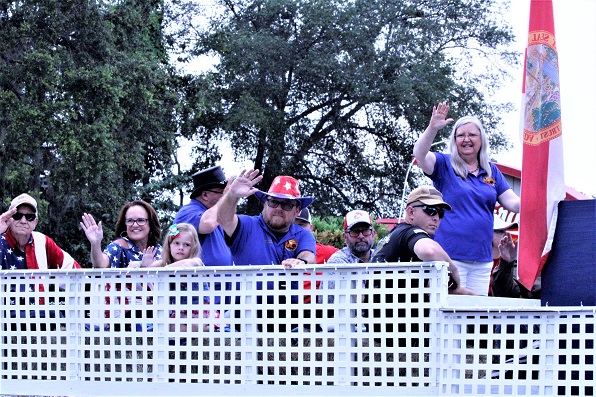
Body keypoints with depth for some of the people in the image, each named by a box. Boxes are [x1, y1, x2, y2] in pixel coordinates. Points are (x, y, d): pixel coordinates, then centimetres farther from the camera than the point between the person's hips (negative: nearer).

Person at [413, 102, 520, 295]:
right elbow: (419, 154, -16)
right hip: (450, 255, -5)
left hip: (482, 258, 5)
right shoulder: (444, 165, 2)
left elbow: (513, 202, 10)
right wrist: (432, 128, -32)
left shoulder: (491, 171, 15)